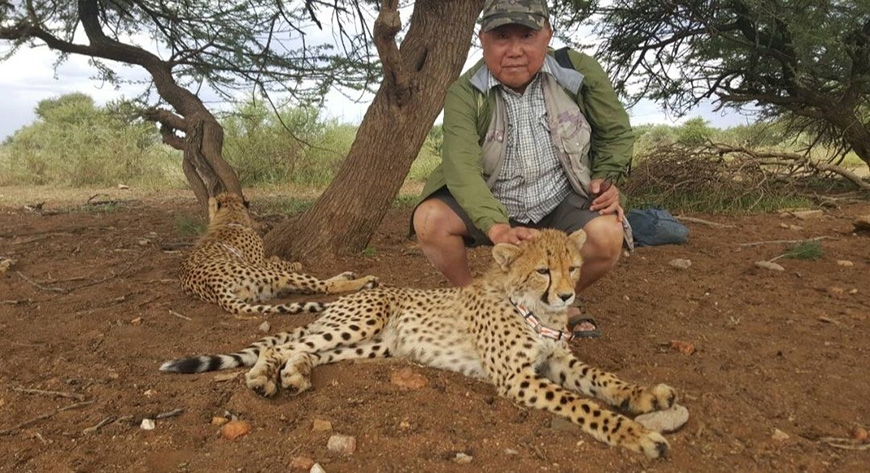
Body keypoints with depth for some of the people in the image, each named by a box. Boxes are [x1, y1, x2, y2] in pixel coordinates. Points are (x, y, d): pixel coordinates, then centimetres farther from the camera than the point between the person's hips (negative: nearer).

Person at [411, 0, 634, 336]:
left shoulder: (581, 72, -10)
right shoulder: (465, 94, -15)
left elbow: (617, 133, 6)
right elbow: (461, 166, -30)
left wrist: (605, 179, -11)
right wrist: (496, 227, -44)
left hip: (563, 204, 1)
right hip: (493, 207, 0)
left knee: (607, 236, -28)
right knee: (428, 220, -25)